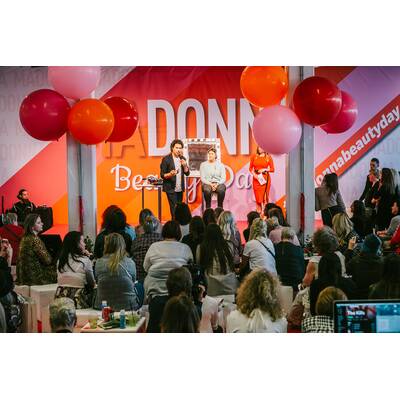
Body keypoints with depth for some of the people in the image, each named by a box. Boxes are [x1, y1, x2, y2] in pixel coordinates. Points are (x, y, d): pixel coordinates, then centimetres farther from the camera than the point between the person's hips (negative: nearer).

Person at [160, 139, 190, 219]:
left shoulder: (182, 159, 9)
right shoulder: (166, 159, -7)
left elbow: (187, 173, 8)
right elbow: (162, 175, -8)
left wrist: (185, 165, -10)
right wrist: (170, 174, -27)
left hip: (180, 189, 5)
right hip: (171, 189, -5)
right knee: (174, 210, -10)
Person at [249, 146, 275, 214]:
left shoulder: (268, 157, 0)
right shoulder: (254, 157, 5)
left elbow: (272, 169, 1)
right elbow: (250, 168, 8)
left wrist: (265, 169, -13)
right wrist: (254, 174, -9)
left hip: (265, 178, -2)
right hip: (256, 179, 2)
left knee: (265, 196, -2)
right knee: (258, 196, 2)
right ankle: (258, 212, 9)